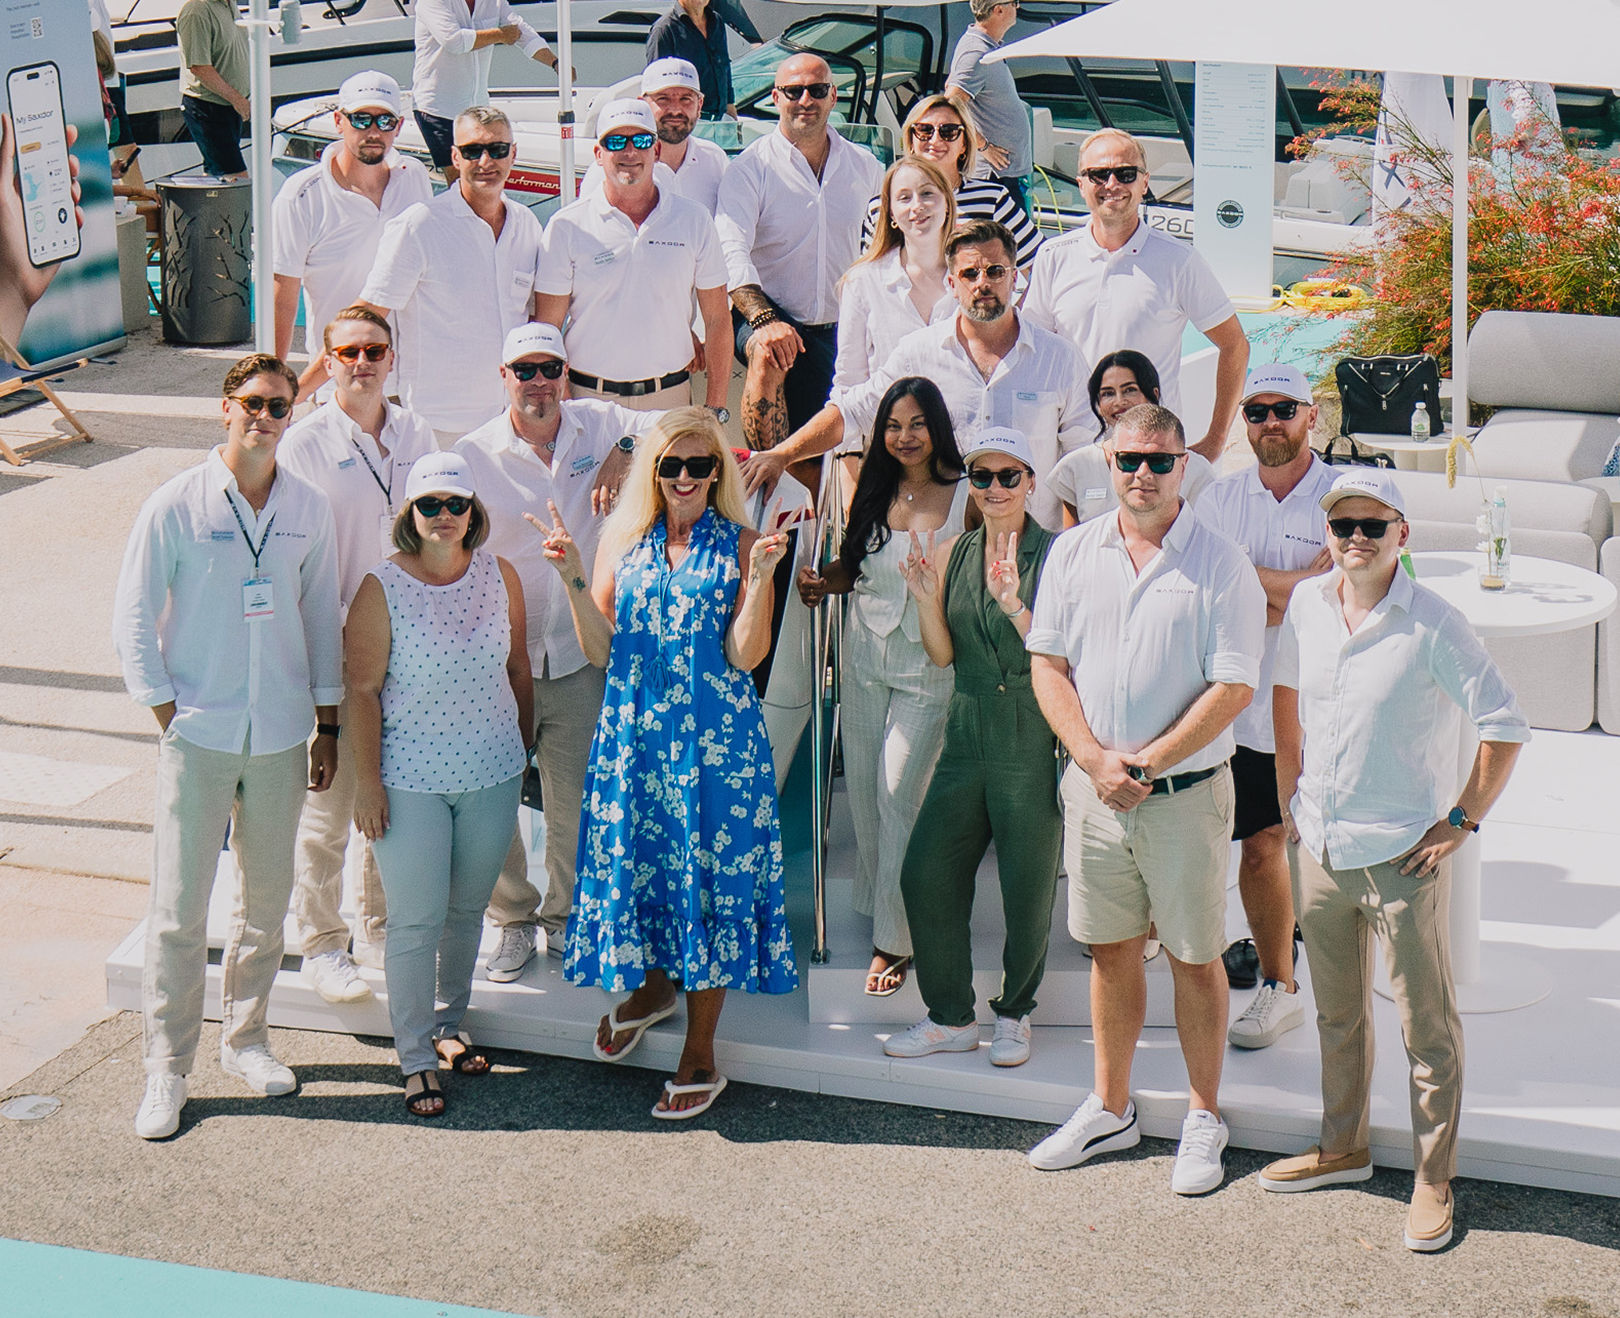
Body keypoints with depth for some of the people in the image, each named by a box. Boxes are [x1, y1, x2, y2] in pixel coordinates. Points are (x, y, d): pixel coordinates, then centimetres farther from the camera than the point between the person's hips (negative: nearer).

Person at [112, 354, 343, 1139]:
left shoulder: (309, 509, 4)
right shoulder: (176, 506, -6)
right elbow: (133, 623, -2)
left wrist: (327, 727, 11)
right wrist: (170, 718, -6)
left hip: (281, 737, 3)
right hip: (198, 736, -3)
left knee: (267, 898, 11)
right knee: (179, 910, -2)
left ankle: (245, 1039, 28)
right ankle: (166, 1068, 9)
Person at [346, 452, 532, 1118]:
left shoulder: (499, 575, 1)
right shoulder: (382, 588, -10)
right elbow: (363, 690, -8)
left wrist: (523, 746, 15)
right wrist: (367, 781, -10)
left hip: (492, 775, 4)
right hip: (410, 781, -4)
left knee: (467, 908, 16)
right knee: (416, 920, 0)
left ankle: (449, 1024, 35)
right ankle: (415, 1057, 12)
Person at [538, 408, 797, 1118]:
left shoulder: (739, 543, 1)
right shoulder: (622, 538, 8)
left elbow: (744, 655, -8)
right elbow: (600, 649, 4)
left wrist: (760, 575, -18)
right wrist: (572, 576, -5)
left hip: (715, 735, -2)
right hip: (634, 730, 3)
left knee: (709, 869, 0)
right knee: (634, 856, 7)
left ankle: (700, 1053, 12)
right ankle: (652, 986, 39)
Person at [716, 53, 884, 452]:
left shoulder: (865, 168, 11)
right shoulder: (750, 168, -3)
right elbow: (732, 251, -16)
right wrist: (763, 319, -33)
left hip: (841, 329, 5)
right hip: (771, 313, -4)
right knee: (769, 360, -36)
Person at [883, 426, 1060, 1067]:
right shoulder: (952, 554, 10)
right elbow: (943, 655, 9)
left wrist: (1013, 603, -25)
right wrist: (926, 600, -8)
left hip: (1034, 744, -5)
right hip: (967, 741, 5)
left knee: (1028, 889, 3)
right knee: (925, 875, 5)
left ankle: (1014, 1014, 24)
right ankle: (951, 1018, 19)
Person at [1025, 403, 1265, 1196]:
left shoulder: (1220, 564, -7)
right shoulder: (1074, 553, 5)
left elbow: (1233, 687, -11)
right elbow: (1046, 663, 3)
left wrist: (1149, 762, -15)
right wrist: (1095, 759, -10)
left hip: (1186, 792, -3)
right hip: (1092, 786, 3)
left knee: (1195, 956, 5)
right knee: (1111, 950, 14)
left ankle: (1203, 1120, 19)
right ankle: (1110, 1109, 28)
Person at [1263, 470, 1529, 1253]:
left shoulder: (1432, 624, -14)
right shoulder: (1306, 605, 2)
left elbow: (1505, 727, -12)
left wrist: (1462, 820, -12)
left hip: (1403, 856, -5)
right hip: (1322, 850, 5)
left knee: (1427, 1030, 3)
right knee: (1337, 1016, 20)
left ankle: (1433, 1181, 15)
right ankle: (1343, 1148, 36)